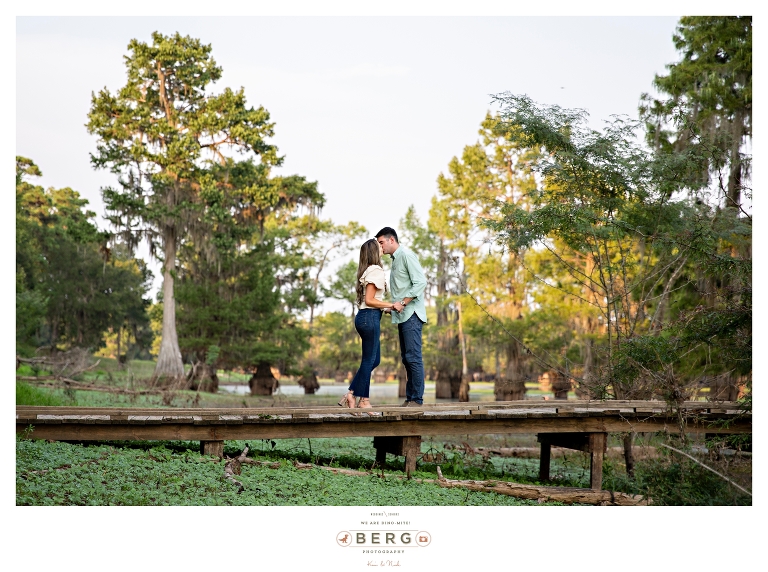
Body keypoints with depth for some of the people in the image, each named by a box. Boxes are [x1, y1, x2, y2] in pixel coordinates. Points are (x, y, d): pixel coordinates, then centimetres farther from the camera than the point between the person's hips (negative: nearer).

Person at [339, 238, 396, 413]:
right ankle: (363, 400, 6)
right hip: (370, 318, -10)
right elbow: (369, 300, -18)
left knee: (374, 359, 14)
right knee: (369, 360, -1)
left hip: (364, 316, 10)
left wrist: (386, 308, 16)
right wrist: (390, 305, -13)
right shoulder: (376, 271, -13)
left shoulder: (367, 271, 16)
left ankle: (351, 393, 11)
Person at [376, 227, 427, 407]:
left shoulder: (406, 255, -8)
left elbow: (420, 282, -16)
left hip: (411, 314, -10)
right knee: (406, 358, 9)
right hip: (402, 316, 10)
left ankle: (417, 399, -9)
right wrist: (392, 307, 10)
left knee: (413, 357, -10)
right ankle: (409, 398, 12)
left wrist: (403, 303, -18)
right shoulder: (395, 259, 20)